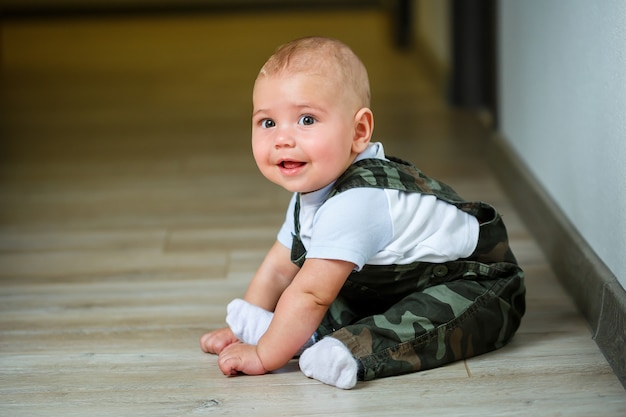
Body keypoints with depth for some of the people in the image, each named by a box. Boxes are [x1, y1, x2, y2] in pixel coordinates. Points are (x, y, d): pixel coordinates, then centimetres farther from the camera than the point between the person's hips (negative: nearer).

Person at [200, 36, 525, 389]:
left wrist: (265, 356, -26)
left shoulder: (354, 204, -36)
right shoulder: (312, 188, -3)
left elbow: (310, 294, -33)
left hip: (479, 284, -10)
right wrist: (242, 327, 2)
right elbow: (278, 269, 6)